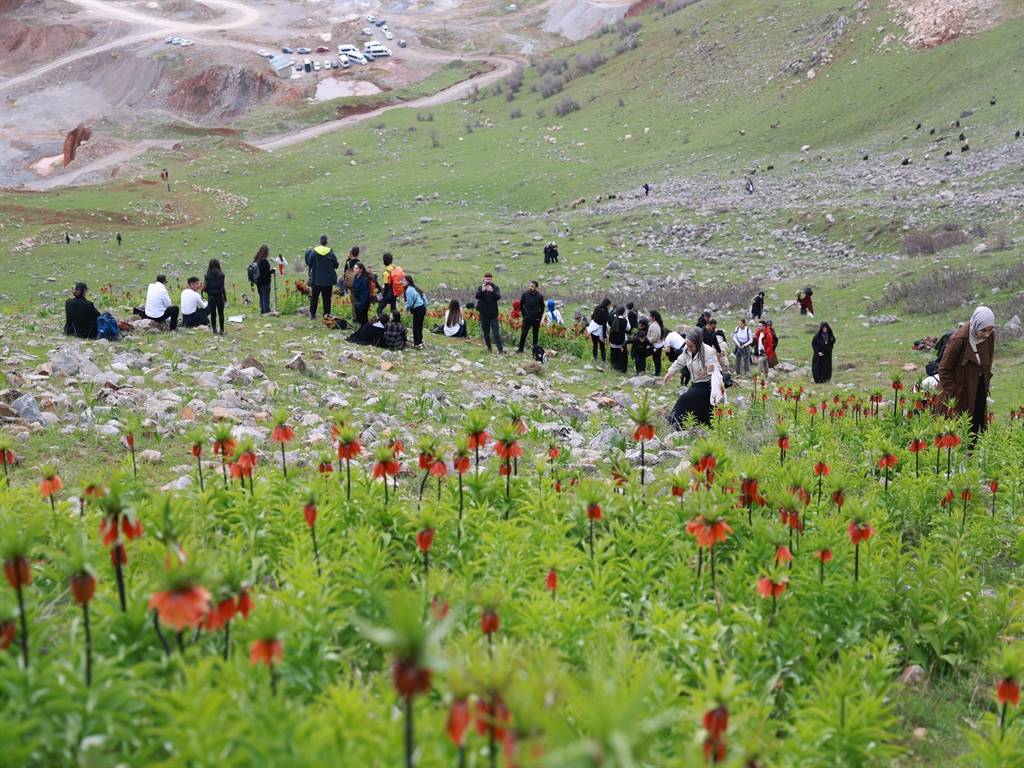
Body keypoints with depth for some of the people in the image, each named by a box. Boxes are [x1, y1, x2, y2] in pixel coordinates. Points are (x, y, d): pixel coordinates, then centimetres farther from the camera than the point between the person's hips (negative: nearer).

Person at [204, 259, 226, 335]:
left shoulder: (207, 275, -7)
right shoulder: (221, 275, -8)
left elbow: (205, 288, -7)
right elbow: (222, 287, -8)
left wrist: (204, 288, 17)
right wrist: (225, 298, -1)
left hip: (211, 297, 0)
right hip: (219, 297, 0)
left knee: (213, 314, 10)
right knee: (221, 314, 11)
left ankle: (214, 329, 12)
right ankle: (222, 329, 11)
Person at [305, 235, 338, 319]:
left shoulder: (313, 252, -8)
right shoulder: (330, 253, -9)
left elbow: (309, 263, 1)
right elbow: (336, 265, -3)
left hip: (316, 279, 1)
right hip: (328, 280, -1)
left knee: (314, 297, 12)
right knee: (327, 298, 6)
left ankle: (312, 314, 14)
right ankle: (326, 315, 6)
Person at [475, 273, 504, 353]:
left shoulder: (495, 288, -1)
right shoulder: (481, 288, 2)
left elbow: (498, 297, -18)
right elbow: (477, 296, -16)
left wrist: (492, 291, -38)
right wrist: (482, 291, -37)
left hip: (493, 314, -2)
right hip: (484, 315, 2)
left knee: (496, 333, -7)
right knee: (486, 333, 10)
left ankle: (500, 349, -9)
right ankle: (488, 347, 23)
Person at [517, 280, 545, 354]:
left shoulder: (540, 296, -4)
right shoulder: (525, 294, -3)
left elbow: (542, 308, 8)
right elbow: (521, 305, 10)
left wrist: (539, 317, 2)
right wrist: (524, 315, 5)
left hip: (536, 319, 0)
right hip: (527, 319, 0)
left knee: (535, 335, 6)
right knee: (523, 334, -4)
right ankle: (520, 349, 4)